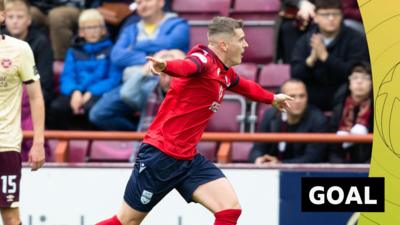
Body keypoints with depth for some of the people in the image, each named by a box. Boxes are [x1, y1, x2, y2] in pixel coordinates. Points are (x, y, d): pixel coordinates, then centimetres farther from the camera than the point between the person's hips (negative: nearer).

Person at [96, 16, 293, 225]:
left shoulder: (225, 73, 11)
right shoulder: (204, 60, -17)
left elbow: (245, 86, 36)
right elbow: (186, 66, -43)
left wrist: (272, 98, 51)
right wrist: (165, 66, -65)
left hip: (188, 159, 9)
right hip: (160, 155, -9)